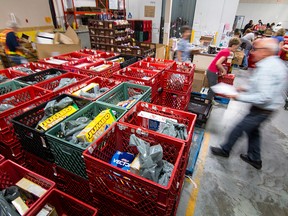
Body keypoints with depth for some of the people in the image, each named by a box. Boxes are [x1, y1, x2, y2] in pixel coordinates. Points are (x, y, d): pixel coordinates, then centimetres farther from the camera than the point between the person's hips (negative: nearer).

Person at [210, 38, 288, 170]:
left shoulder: (266, 68, -27)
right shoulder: (277, 63, 6)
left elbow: (264, 97, -32)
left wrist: (239, 97, -25)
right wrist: (247, 89, 9)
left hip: (262, 110, -10)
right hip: (265, 108, 10)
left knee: (238, 129, 5)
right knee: (253, 130, 23)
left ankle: (225, 150, 27)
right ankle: (254, 159, 38)